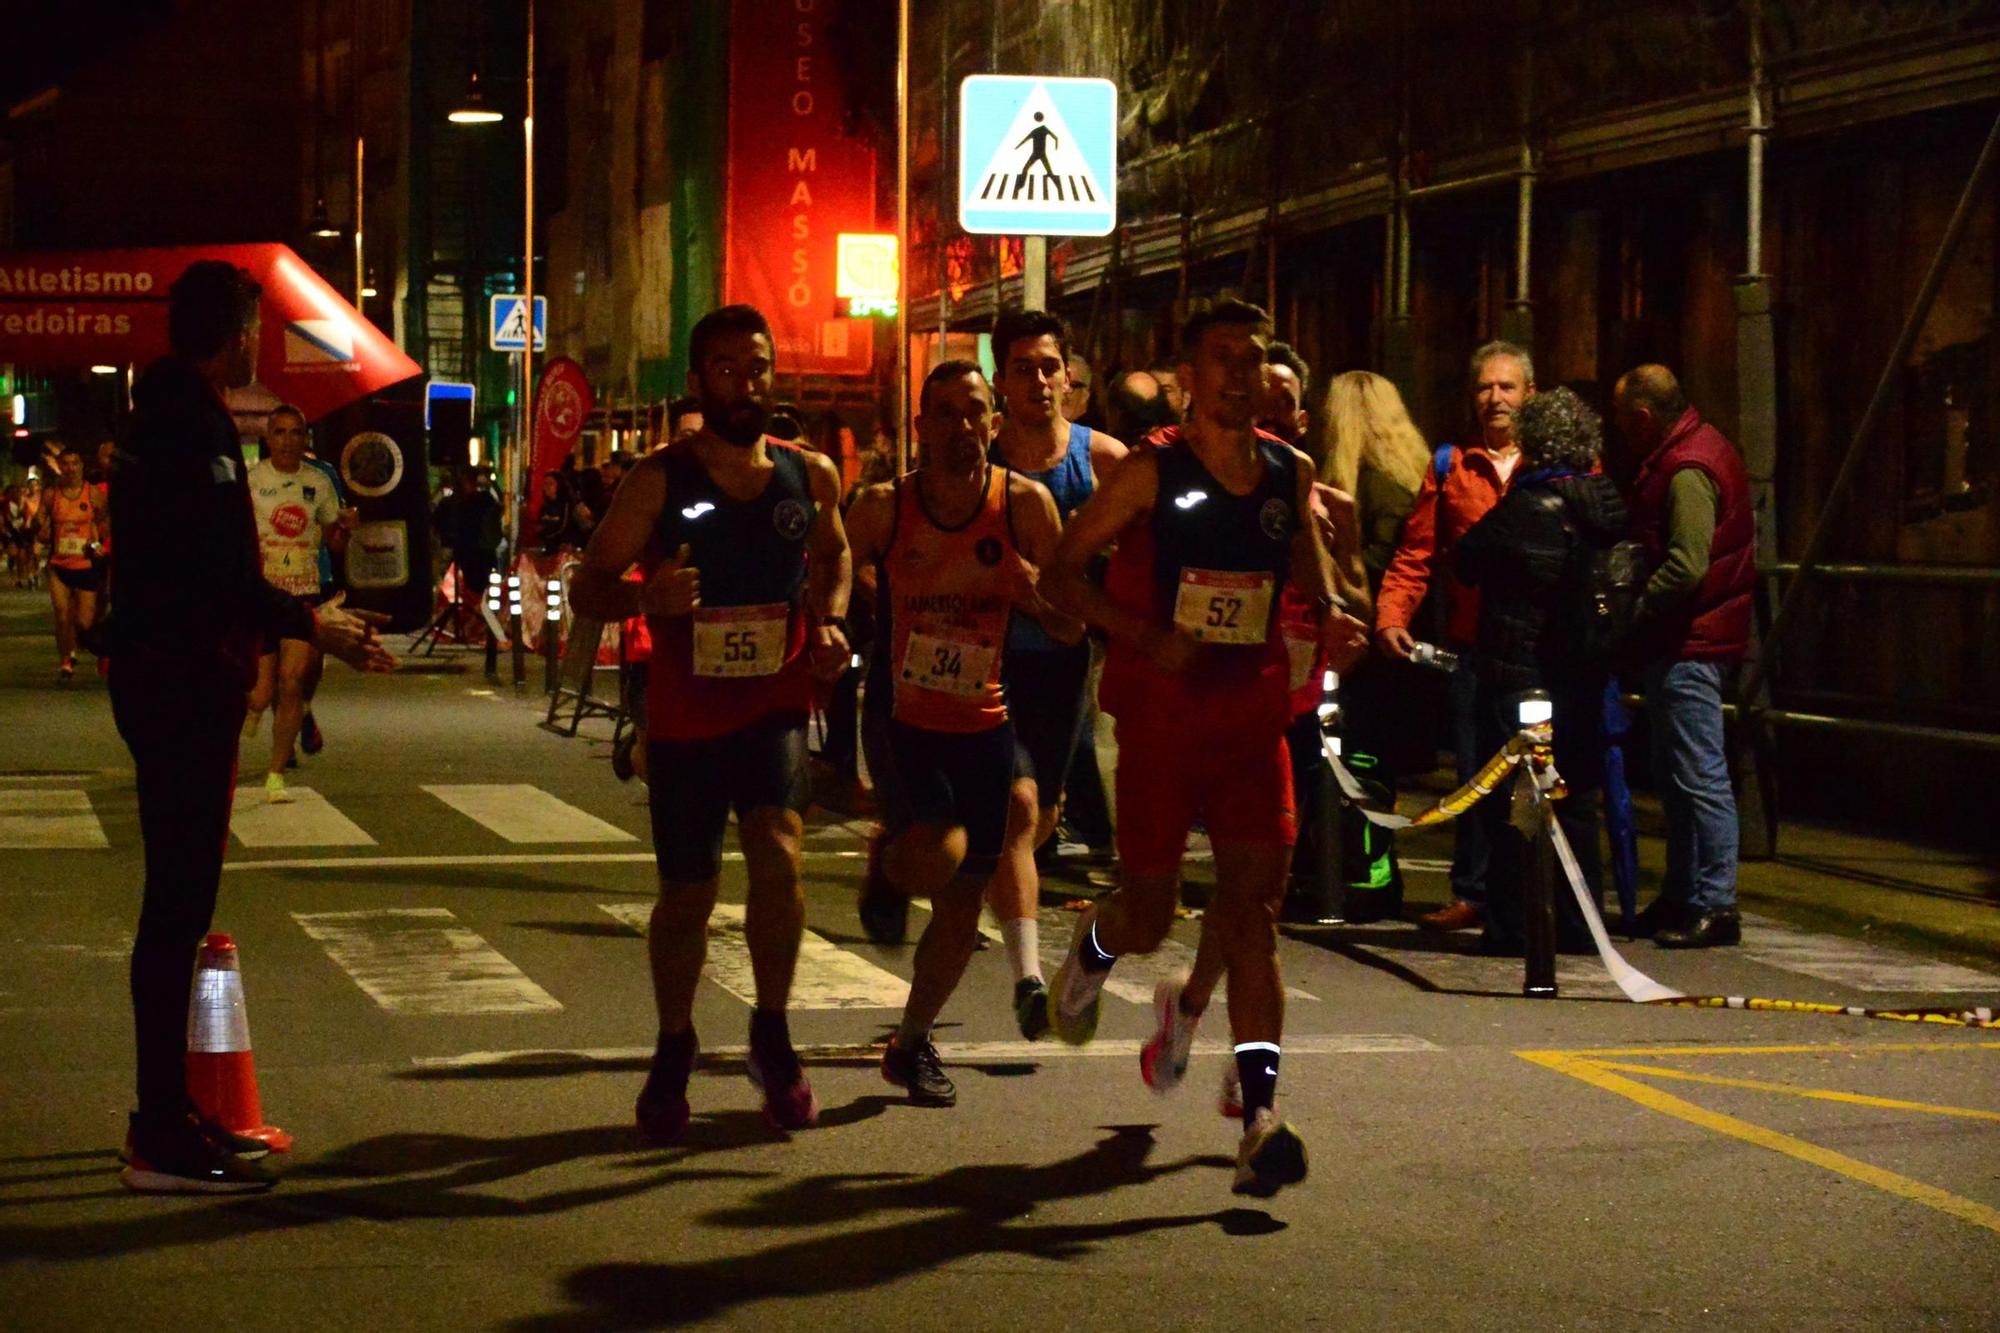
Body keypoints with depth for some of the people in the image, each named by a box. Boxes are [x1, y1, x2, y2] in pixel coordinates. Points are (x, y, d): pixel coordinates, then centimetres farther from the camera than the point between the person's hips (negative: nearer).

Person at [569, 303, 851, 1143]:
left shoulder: (809, 477, 2)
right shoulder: (659, 481, -6)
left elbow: (833, 552, 23)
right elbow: (587, 587, -6)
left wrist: (830, 621, 3)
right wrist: (644, 596, -27)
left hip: (775, 704, 1)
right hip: (684, 714, -1)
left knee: (777, 852, -22)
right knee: (687, 892, 8)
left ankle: (772, 1035, -2)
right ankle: (674, 1053, 31)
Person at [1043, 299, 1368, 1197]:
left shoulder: (1289, 472, 7)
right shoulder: (1151, 473, -6)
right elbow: (1062, 572, -5)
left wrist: (1329, 611, 5)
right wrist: (1147, 636, -18)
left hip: (1251, 716, 3)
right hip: (1160, 715, -3)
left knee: (1253, 906, -7)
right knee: (1150, 911, 5)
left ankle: (1260, 1118, -11)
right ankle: (1094, 948, 43)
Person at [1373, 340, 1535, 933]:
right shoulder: (1450, 468, 12)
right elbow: (1416, 553, 8)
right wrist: (1391, 616, -6)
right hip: (1472, 645, 2)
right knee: (1475, 772, 6)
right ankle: (1473, 894, 15)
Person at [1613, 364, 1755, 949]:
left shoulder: (1687, 471, -18)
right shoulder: (1694, 452, 15)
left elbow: (1685, 567, -25)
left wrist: (1632, 612, -15)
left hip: (1688, 646, -11)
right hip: (1682, 641, 11)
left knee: (1699, 775, -8)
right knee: (1676, 774, 16)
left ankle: (1715, 905, -5)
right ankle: (1681, 897, 24)